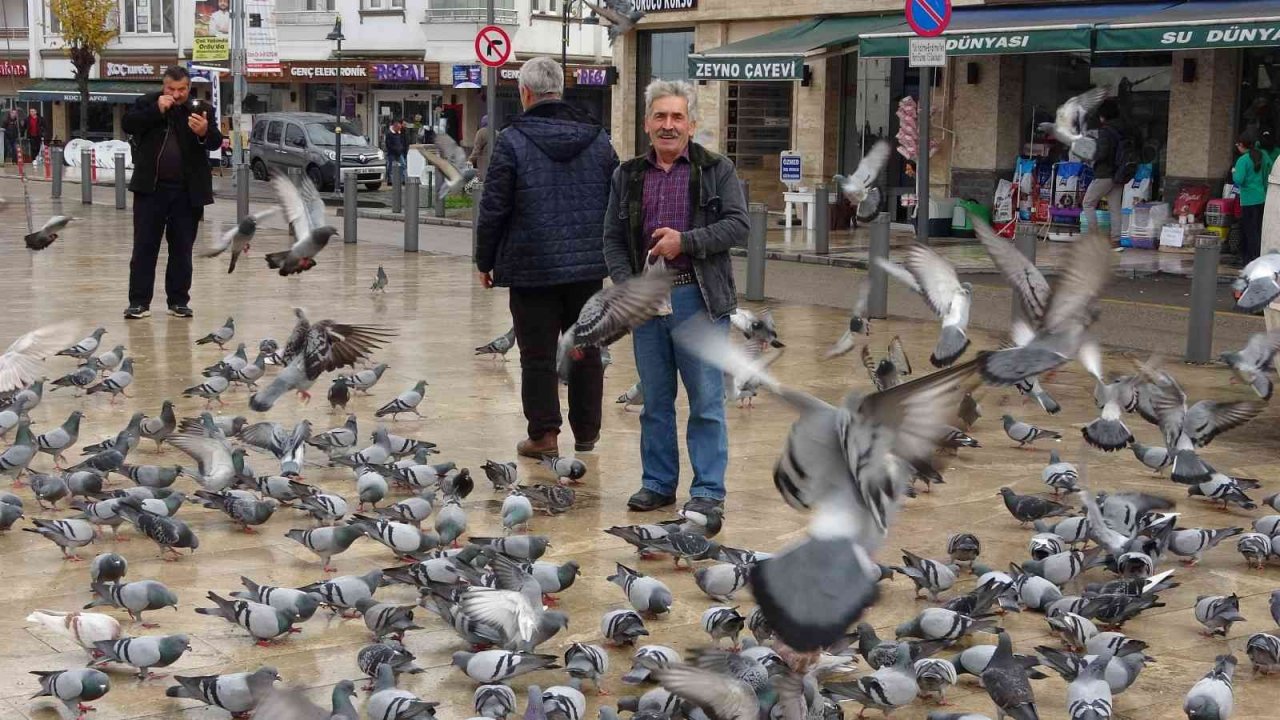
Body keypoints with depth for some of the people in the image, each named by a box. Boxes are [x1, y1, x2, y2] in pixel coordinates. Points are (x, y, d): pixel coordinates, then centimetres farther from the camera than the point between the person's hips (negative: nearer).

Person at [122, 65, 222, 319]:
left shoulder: (199, 109, 0)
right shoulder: (148, 102, 3)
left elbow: (216, 143, -10)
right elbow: (128, 124, -7)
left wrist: (205, 132, -33)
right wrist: (156, 110, -16)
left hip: (188, 191, 0)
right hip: (150, 188, 0)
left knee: (182, 249, 8)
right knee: (144, 246, 2)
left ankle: (179, 301, 17)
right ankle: (139, 302, 6)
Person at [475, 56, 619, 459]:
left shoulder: (513, 141, -9)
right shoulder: (597, 138, 6)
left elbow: (494, 209, -8)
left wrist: (485, 261, 3)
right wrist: (610, 254, 21)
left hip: (533, 267, -4)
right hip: (588, 265, 4)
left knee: (538, 354, 3)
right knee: (586, 351, 12)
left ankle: (544, 435, 4)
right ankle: (586, 433, 19)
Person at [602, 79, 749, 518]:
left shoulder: (717, 170, 3)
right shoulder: (628, 176, 12)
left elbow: (738, 226, -5)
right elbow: (613, 238, 11)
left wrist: (685, 241, -14)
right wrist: (626, 284, -4)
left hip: (699, 299, -3)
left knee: (706, 400, -1)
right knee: (655, 401, 11)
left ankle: (709, 490, 6)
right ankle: (658, 483, 21)